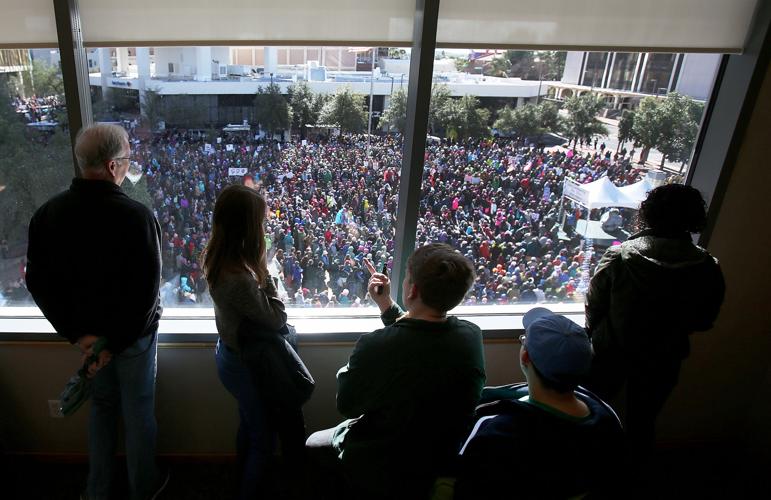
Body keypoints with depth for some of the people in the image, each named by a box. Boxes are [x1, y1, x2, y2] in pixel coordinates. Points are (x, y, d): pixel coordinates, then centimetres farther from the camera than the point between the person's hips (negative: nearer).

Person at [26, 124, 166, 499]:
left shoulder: (48, 213, -8)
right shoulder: (136, 217, -26)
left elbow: (38, 281, -5)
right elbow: (147, 291, -26)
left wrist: (76, 333, -7)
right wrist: (116, 342, -16)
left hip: (88, 333, 5)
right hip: (133, 334, -5)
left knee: (102, 404, 25)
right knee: (138, 411, 15)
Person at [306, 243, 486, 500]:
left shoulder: (374, 346, -33)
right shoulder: (471, 335, -18)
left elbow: (347, 406, -14)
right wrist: (386, 305, 4)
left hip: (380, 478, -5)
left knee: (313, 443, 23)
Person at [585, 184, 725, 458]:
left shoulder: (619, 255, -23)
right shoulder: (708, 269, -18)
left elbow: (594, 305, -12)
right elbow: (703, 321, -4)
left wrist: (594, 334, 8)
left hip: (610, 353, -1)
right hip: (662, 361, 1)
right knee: (642, 421, 24)